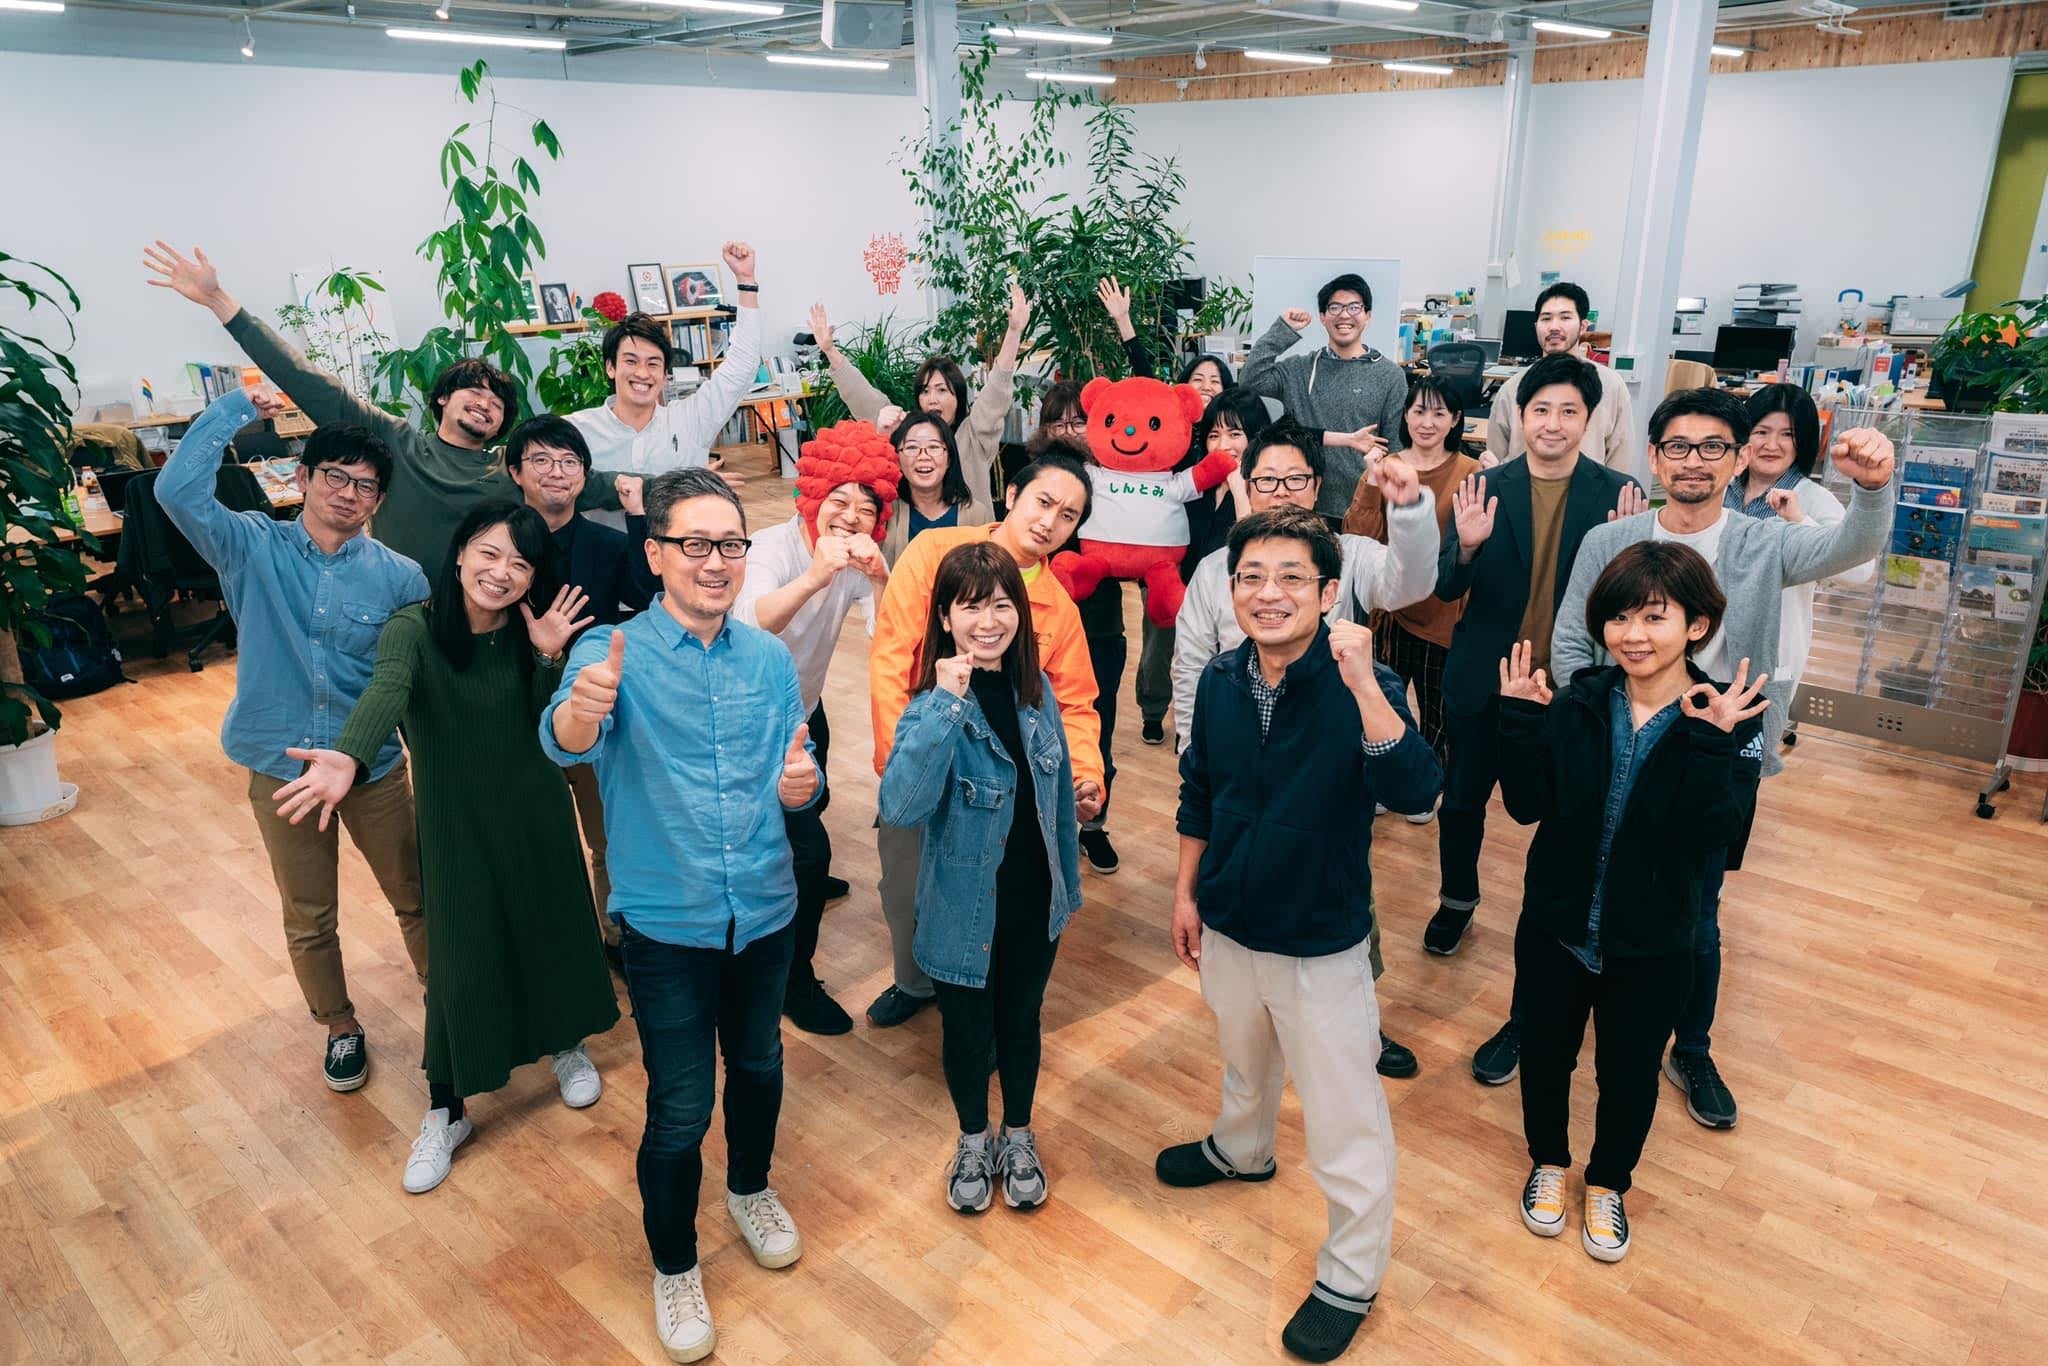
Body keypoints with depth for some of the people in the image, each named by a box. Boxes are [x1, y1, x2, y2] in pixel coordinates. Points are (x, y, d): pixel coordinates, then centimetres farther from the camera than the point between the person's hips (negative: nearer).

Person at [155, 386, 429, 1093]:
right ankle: (340, 1027, 38)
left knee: (418, 898, 12)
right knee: (309, 919, 16)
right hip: (281, 767, 1)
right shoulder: (254, 547, -6)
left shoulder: (399, 576, -7)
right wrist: (237, 407, -13)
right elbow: (178, 489, -20)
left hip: (374, 767, 0)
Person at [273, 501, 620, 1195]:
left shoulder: (534, 630, -8)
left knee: (552, 928, 16)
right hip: (456, 823, -2)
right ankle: (446, 1111, 24)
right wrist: (349, 757, -58)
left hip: (536, 812, 2)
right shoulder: (415, 628, -17)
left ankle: (567, 1043, 45)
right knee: (459, 960, 4)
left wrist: (549, 657, -27)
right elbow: (386, 691, -38)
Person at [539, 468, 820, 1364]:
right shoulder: (614, 651, -13)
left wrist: (802, 785, -17)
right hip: (667, 923, -4)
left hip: (765, 911, 4)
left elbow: (800, 779, 7)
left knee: (758, 1065, 22)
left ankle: (751, 1190, 51)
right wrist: (583, 704, -56)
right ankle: (673, 1267, 32)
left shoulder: (770, 659, 0)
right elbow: (565, 743, -32)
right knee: (679, 1110, 5)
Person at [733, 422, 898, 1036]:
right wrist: (816, 576, -61)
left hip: (806, 708, 6)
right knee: (809, 844, -10)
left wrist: (879, 579, -41)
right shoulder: (775, 547, -26)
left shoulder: (862, 558, -10)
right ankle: (795, 980, 7)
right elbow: (752, 624, -46)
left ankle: (803, 880, 58)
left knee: (812, 804, 26)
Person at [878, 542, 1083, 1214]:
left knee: (1021, 1022, 21)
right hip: (964, 909, -3)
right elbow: (900, 805, -36)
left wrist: (1068, 881, 13)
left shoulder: (1037, 691, -6)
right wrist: (946, 703, -39)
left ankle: (1018, 1140, 45)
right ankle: (973, 1144, 43)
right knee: (968, 1031, 17)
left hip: (1034, 904, 3)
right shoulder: (936, 703, -19)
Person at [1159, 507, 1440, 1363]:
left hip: (1321, 941, -5)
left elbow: (1414, 792, -38)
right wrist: (1186, 892, 10)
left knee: (1344, 1116, 9)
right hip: (1228, 925, 5)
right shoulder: (1220, 681, -8)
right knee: (1244, 1060, 31)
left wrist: (1362, 683, -46)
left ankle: (1351, 1276, 30)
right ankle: (1240, 1148, 61)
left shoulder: (1360, 687, -22)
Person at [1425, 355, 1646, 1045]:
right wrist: (1468, 546, -24)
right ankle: (1457, 900, 49)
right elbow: (1447, 589, -4)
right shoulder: (1486, 489, -3)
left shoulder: (1618, 495, -5)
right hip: (1484, 682, 2)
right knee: (1460, 802, 18)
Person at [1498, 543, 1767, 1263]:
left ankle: (1607, 1183, 46)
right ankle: (1548, 1162, 48)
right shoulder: (1577, 705, -9)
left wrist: (1711, 744, -36)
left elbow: (1715, 830, -24)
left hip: (1651, 945, -1)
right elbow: (1527, 805, -12)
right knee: (1545, 1053, 20)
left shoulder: (1729, 721, -14)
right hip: (1555, 927, 1)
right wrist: (1520, 723, -23)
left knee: (1629, 1074, 18)